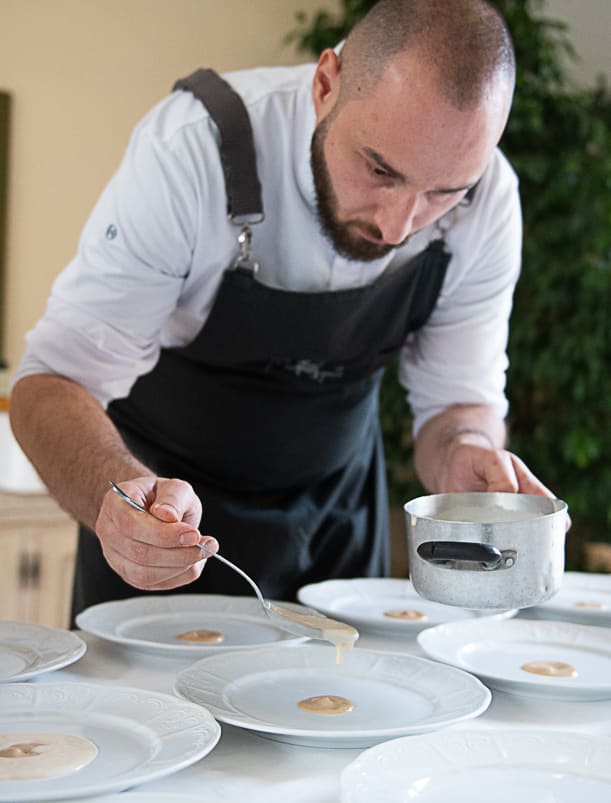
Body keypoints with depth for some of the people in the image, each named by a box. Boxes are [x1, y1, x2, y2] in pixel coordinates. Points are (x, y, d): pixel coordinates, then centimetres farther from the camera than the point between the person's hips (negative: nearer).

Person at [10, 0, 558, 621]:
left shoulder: (488, 199, -21)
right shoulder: (190, 150, -32)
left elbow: (458, 401, -12)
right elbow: (52, 382, -31)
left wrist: (466, 453, -36)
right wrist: (116, 496, -52)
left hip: (336, 502, 3)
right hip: (163, 489, -2)